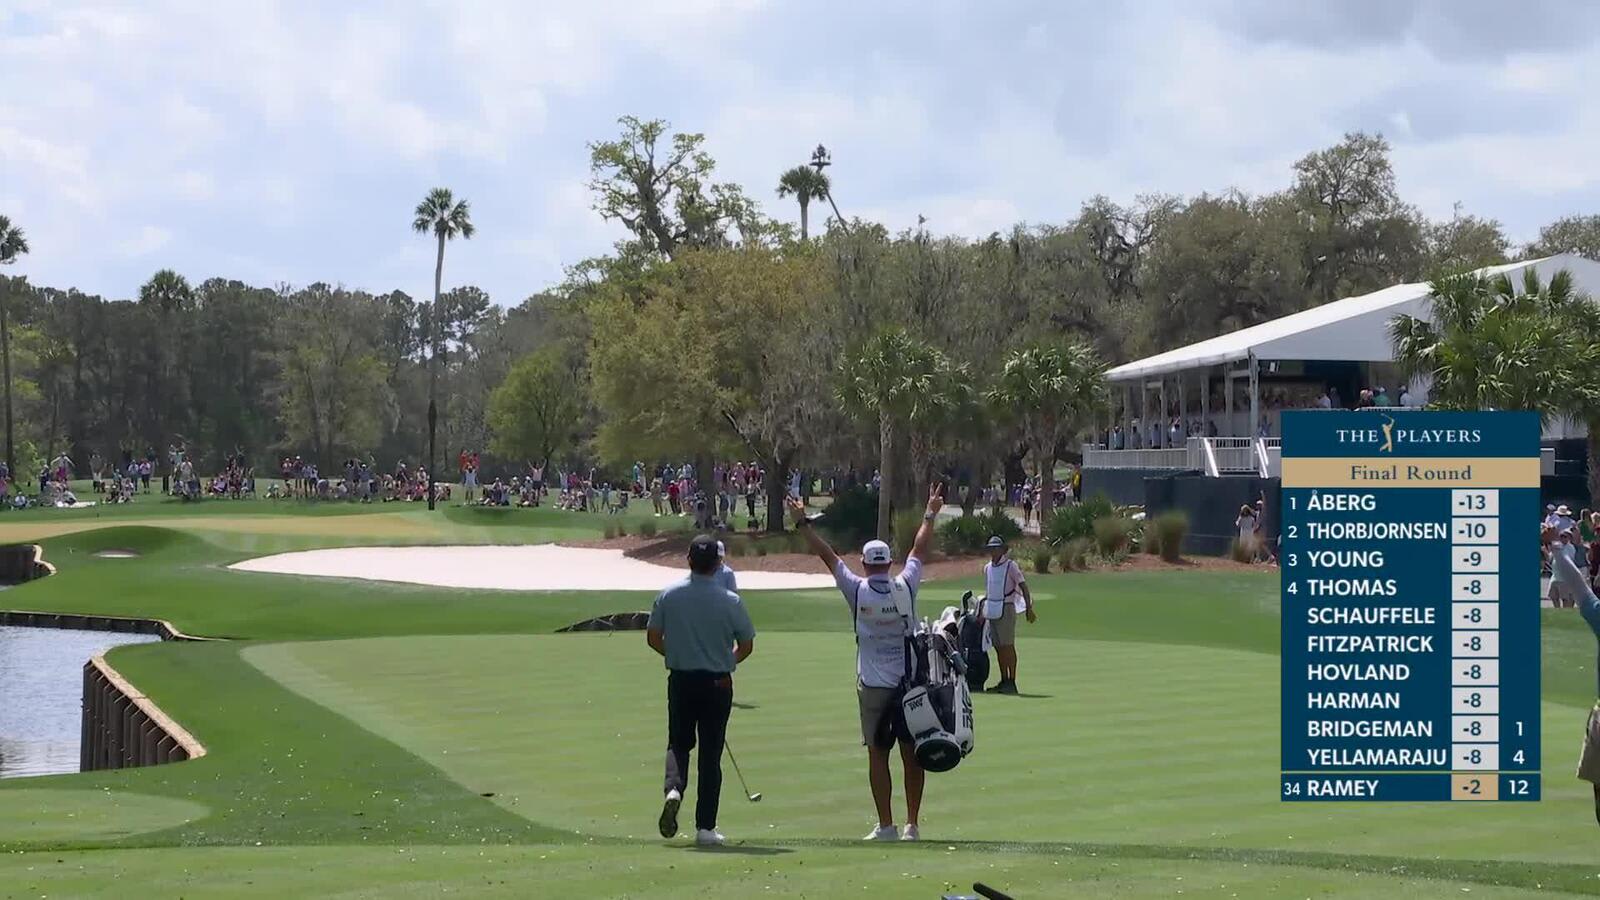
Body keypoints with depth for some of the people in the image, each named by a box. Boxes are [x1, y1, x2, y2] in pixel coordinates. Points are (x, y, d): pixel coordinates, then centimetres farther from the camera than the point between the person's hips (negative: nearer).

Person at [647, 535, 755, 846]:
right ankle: (705, 827, 6)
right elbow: (746, 647, -1)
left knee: (679, 742, 18)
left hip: (681, 680, 1)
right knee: (711, 753, 6)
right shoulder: (730, 602, -10)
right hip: (717, 683, -1)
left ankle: (674, 788, -14)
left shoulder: (668, 596, -6)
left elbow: (653, 638, 0)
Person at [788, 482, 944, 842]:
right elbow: (919, 550, 11)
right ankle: (912, 824, 5)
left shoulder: (858, 590, -7)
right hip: (909, 681, 2)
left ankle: (886, 825, 0)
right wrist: (931, 514, 25)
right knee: (911, 754, 5)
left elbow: (827, 555, 0)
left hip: (873, 685, -2)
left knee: (878, 755, 2)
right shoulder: (906, 587, -2)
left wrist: (802, 523, 8)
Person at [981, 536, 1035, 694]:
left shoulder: (1011, 565, -6)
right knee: (998, 647, 7)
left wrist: (1029, 609, -16)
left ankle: (1012, 683, -7)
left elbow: (1023, 587, -9)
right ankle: (1004, 681, 13)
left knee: (1008, 645, -8)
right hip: (992, 610, 7)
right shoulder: (987, 567, 14)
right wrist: (982, 610, 23)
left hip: (1006, 608, -7)